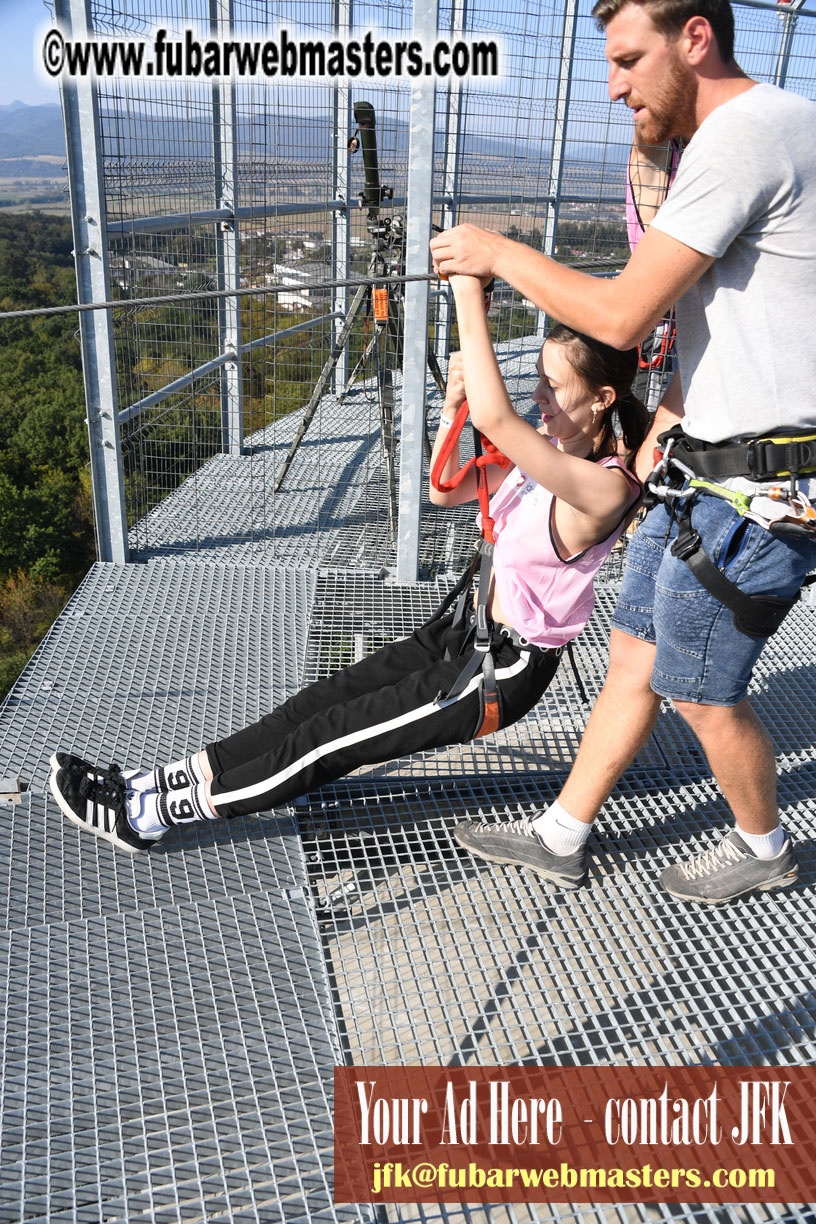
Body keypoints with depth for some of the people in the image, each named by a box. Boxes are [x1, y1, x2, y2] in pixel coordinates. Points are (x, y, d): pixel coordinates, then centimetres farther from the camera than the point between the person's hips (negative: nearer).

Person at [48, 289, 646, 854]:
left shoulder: (605, 487, -26)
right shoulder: (549, 445, 1)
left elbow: (494, 417, -41)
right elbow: (445, 489, 6)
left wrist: (471, 294, -36)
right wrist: (452, 406, -10)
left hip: (503, 672, -8)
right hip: (471, 630, 8)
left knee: (332, 736, -5)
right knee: (324, 700, 3)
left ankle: (154, 812, 5)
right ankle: (173, 779, 8)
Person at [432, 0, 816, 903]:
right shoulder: (733, 136, 16)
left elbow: (621, 315, -21)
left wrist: (498, 254, -8)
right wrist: (668, 418, 12)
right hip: (709, 470, 10)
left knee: (701, 691, 5)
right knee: (634, 656, 14)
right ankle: (560, 837, 29)